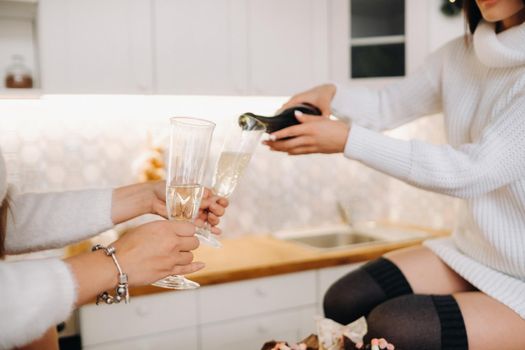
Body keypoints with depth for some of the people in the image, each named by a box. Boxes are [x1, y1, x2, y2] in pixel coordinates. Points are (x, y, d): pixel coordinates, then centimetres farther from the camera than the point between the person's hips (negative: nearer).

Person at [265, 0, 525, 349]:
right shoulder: (458, 56, 2)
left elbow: (474, 170, -27)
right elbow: (388, 106, 14)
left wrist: (348, 139, -26)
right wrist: (331, 95, -6)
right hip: (471, 252, 6)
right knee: (344, 301, -7)